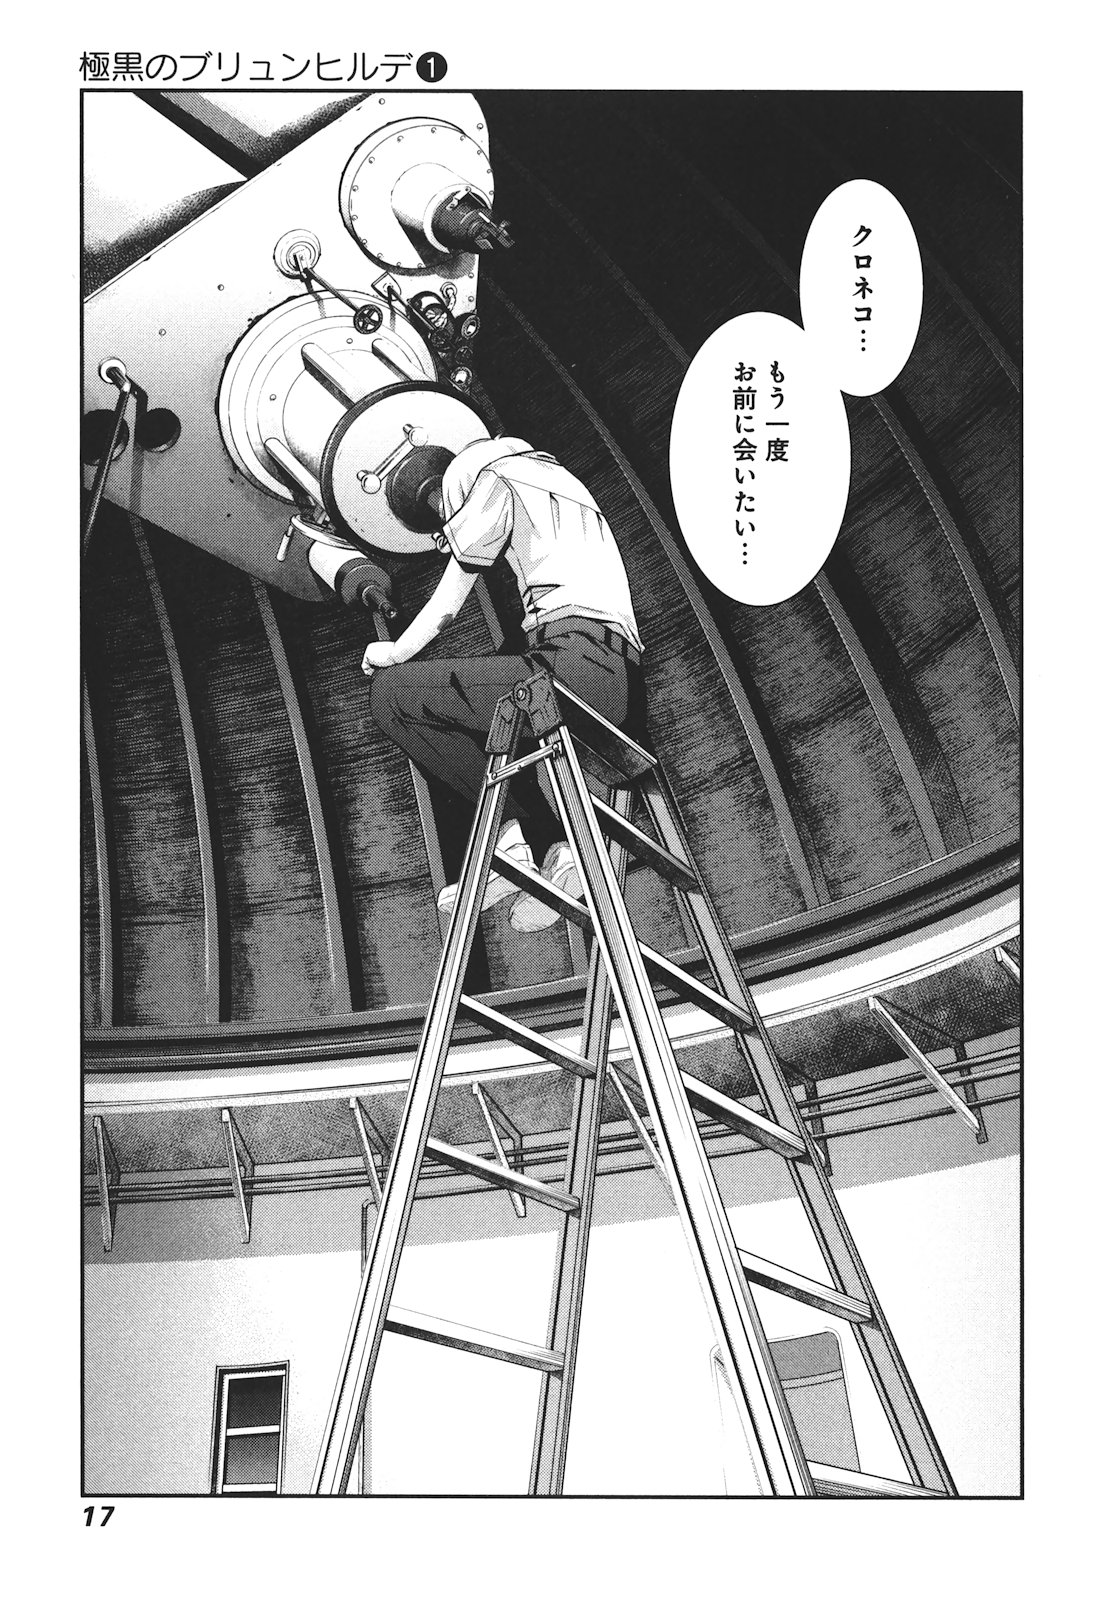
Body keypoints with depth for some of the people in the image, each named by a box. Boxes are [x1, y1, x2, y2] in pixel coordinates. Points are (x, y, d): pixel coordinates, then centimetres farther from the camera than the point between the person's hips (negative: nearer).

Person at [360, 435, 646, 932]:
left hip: (575, 663, -8)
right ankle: (556, 847, -2)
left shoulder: (497, 478, 14)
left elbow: (446, 606, 13)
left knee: (390, 694, -1)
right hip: (627, 687, 8)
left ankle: (518, 828, -7)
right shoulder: (568, 487, 36)